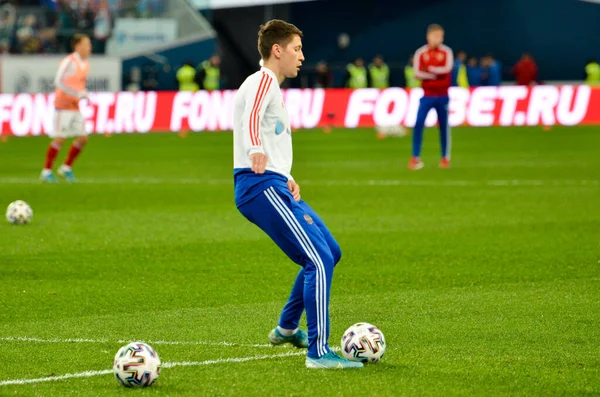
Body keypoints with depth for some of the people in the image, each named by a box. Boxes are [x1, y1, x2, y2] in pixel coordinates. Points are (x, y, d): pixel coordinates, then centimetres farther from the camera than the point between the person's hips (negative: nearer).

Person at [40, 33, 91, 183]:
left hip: (75, 107, 8)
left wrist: (83, 94, 6)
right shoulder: (69, 62, -14)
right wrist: (79, 94, -25)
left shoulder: (85, 64, 12)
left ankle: (66, 168, 16)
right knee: (59, 138, -8)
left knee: (82, 138, 3)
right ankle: (47, 171, 1)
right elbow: (58, 81, -23)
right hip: (63, 106, -8)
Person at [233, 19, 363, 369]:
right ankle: (319, 352, -19)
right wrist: (256, 150, -51)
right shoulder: (263, 81, -8)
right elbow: (251, 118, -31)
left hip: (275, 186, 11)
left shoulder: (273, 88, 23)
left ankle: (287, 328, 32)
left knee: (331, 253, 21)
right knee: (319, 261, -18)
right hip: (261, 186, -11)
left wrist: (287, 179, 17)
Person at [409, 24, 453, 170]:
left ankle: (446, 157, 16)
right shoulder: (420, 53, 0)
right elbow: (417, 73, -9)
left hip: (442, 96, 0)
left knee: (444, 126, 5)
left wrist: (429, 69, -11)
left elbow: (447, 68, -14)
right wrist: (436, 74, -15)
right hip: (427, 95, 0)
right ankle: (415, 158, -6)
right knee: (418, 124, -11)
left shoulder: (446, 52, 1)